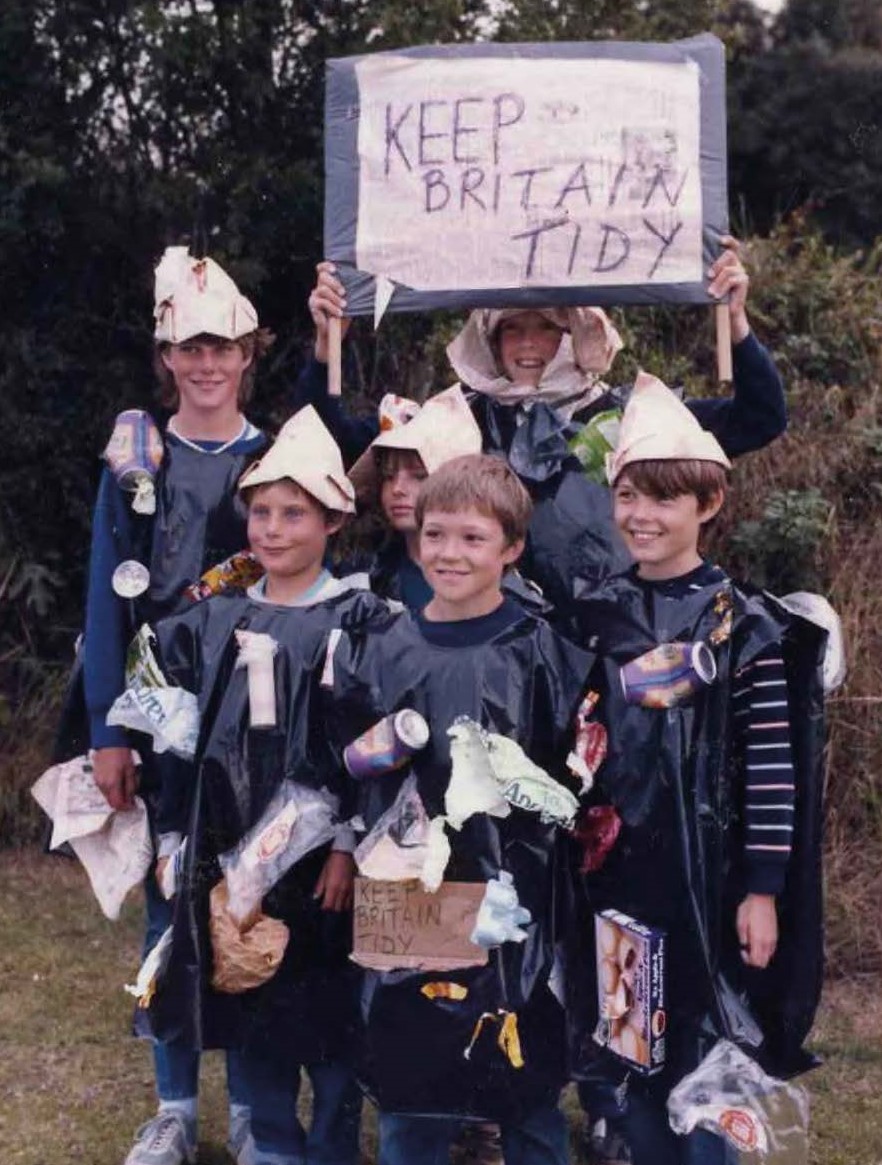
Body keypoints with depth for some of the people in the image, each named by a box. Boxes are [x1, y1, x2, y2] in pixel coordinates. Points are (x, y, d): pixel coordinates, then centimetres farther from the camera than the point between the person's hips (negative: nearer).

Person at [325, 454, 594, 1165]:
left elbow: (578, 773, -2)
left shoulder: (542, 652, -2)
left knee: (527, 1085, 9)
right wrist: (373, 852, -2)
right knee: (406, 1076, 12)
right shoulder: (379, 652, 6)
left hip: (513, 900, -2)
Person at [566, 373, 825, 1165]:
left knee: (702, 1068, 4)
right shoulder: (595, 617, 6)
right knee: (619, 1068, 10)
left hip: (705, 875, -4)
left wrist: (763, 889, -11)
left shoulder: (744, 624, -6)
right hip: (611, 871, 4)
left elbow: (773, 766, -8)